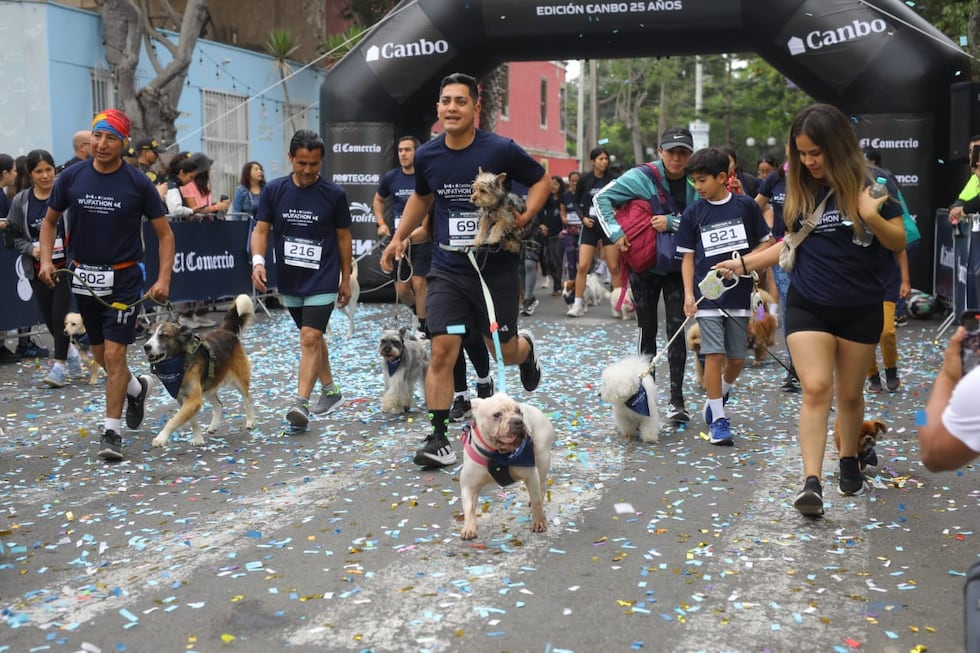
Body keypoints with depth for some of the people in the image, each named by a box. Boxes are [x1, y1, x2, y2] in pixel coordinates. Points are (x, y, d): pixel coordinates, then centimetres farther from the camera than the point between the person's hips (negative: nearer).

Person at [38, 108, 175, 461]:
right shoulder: (71, 177, -3)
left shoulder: (138, 183, -10)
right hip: (85, 278, 4)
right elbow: (50, 221, 11)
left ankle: (112, 433, 3)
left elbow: (164, 233, -5)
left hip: (123, 279, -4)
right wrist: (46, 259, -4)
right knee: (100, 353, 16)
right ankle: (136, 387, 45)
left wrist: (163, 279, -15)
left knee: (114, 355, -8)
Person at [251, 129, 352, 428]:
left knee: (310, 338, -15)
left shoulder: (334, 194, -7)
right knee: (313, 337, 17)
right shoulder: (274, 190, -2)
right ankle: (330, 391, 33)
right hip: (289, 281, 4)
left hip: (323, 280, -4)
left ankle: (301, 403, -17)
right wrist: (258, 261, -18)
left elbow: (343, 236, 2)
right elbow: (261, 229, 1)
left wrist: (346, 279, 5)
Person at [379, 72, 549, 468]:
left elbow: (541, 180, 4)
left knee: (505, 352, 9)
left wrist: (524, 217, -12)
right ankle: (439, 438, -2)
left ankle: (526, 348, 48)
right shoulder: (426, 156, 0)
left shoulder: (501, 150, -11)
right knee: (442, 351, -10)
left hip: (496, 268, -2)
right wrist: (399, 236, 11)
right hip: (447, 268, 2)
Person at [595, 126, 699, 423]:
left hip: (678, 268, 1)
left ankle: (677, 400, 1)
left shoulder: (695, 184, -5)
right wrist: (615, 233, -17)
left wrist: (672, 223, -22)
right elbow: (603, 198, -9)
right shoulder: (642, 177, -9)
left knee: (676, 331, -4)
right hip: (644, 265, 0)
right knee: (647, 331, 9)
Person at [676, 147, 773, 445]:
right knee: (714, 354, -7)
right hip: (707, 294, -1)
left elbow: (766, 242, 8)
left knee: (737, 357, 8)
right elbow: (688, 256, 4)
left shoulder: (746, 205, 0)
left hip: (738, 294, 1)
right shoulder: (693, 213, 2)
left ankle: (722, 391, 39)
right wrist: (688, 294, -4)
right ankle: (718, 418, 3)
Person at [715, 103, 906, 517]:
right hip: (808, 306, 1)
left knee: (849, 393, 12)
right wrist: (744, 262, 3)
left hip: (860, 308, -1)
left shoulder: (871, 183, -8)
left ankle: (848, 463, 35)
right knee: (815, 389, -11)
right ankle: (811, 483, -15)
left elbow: (899, 242, -5)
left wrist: (871, 218, -23)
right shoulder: (799, 188, 1)